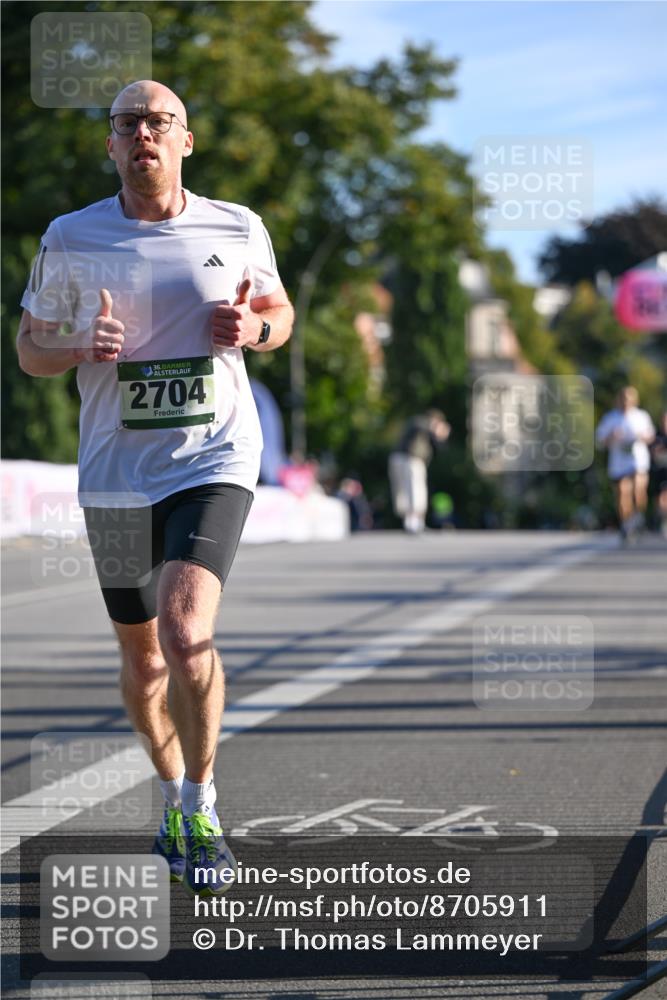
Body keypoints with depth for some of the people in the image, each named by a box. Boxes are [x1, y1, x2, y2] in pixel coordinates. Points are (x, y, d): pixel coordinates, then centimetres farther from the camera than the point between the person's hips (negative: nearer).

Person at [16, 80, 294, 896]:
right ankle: (171, 791, 38)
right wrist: (83, 349, -14)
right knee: (141, 656, 12)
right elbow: (30, 346, 8)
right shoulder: (70, 239, 0)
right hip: (115, 474, 2)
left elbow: (278, 311, 17)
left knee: (186, 635, -21)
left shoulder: (237, 229, 2)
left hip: (214, 461, -2)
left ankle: (199, 808, -3)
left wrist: (254, 328, -7)